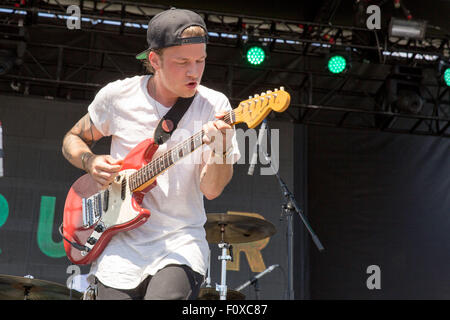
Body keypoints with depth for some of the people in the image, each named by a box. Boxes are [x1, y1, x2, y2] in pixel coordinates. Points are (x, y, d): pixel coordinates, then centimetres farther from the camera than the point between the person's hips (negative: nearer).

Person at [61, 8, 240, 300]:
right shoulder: (117, 97, -1)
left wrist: (220, 148, -30)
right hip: (123, 243, 2)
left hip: (181, 242, -2)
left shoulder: (214, 106, -5)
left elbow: (211, 190, -11)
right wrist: (91, 161, -6)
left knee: (166, 296, -26)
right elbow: (73, 140, 15)